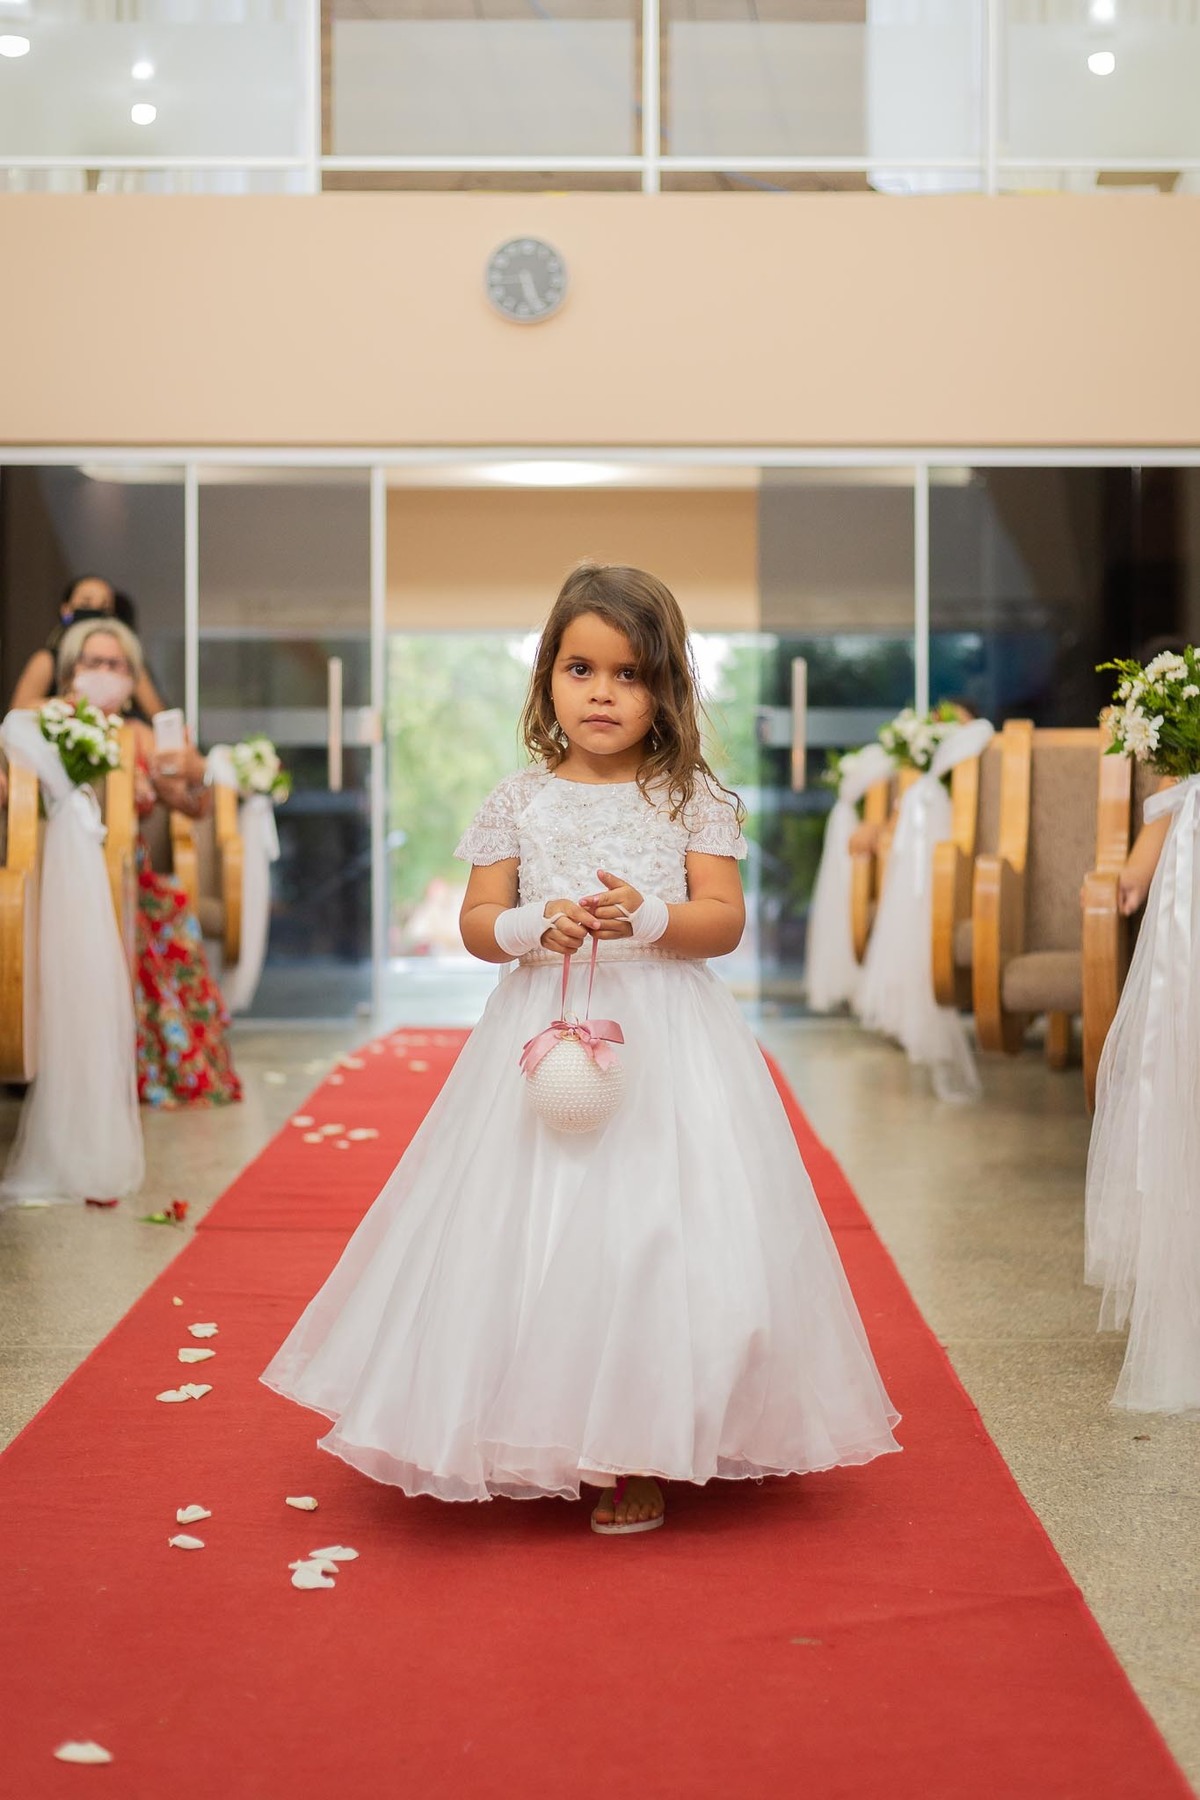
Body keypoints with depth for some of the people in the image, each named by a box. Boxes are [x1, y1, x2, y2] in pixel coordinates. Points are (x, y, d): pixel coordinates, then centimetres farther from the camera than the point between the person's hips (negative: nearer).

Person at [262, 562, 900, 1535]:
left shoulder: (693, 798, 2)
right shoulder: (521, 800, 5)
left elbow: (726, 920, -3)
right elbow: (477, 923, 5)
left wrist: (648, 918, -21)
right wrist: (534, 926, -17)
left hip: (663, 1044, -1)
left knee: (653, 1236, -4)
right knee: (539, 1237, 2)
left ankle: (640, 1460, 9)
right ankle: (538, 1444, 17)